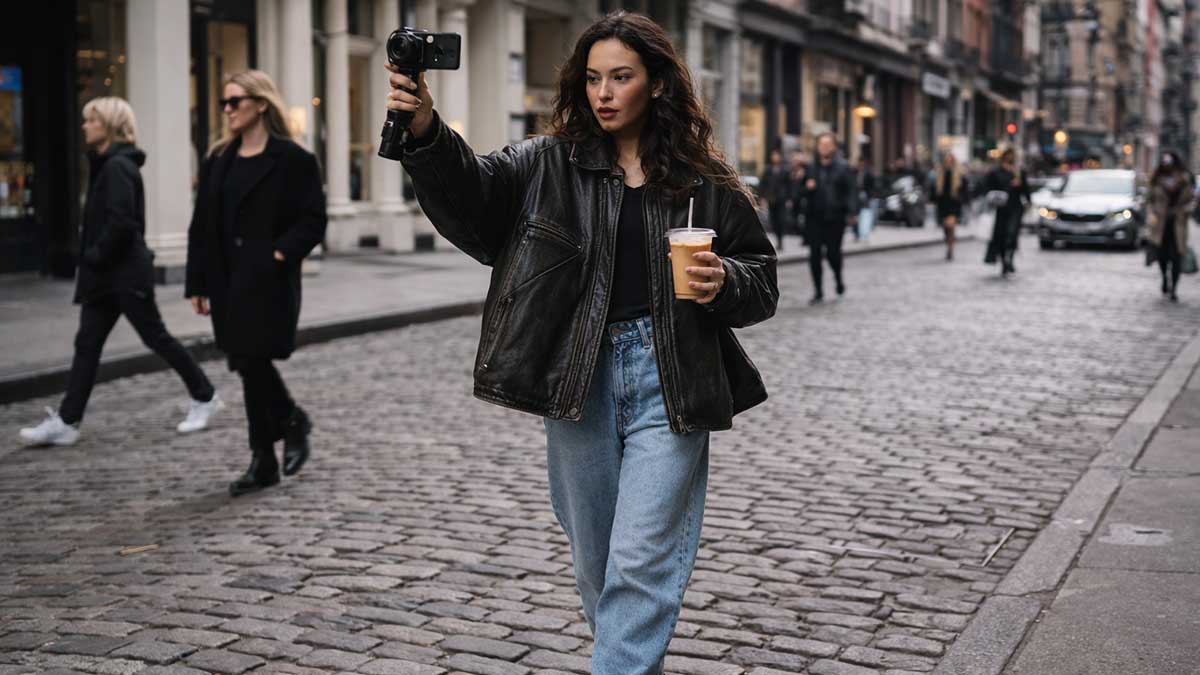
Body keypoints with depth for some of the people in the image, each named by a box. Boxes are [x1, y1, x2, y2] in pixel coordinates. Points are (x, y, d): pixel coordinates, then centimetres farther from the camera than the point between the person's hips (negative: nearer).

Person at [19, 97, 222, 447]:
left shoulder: (118, 166, -16)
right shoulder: (106, 164, 14)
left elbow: (121, 222, -25)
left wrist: (96, 256, -15)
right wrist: (92, 257, 11)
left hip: (125, 273, -9)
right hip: (106, 274, 9)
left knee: (156, 337, 2)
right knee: (87, 343, 5)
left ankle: (204, 397, 16)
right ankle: (66, 421, 5)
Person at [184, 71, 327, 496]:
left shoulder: (292, 159, -5)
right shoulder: (219, 160, 12)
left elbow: (313, 221, -8)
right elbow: (202, 225, 12)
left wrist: (282, 253, -22)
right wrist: (198, 283, 7)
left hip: (269, 282, -6)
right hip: (227, 282, 6)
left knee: (252, 362, -12)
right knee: (248, 365, 8)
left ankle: (293, 422, 13)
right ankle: (264, 461, 17)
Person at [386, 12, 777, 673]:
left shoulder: (707, 184, 3)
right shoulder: (548, 165, 4)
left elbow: (761, 283, 10)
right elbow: (470, 194, -13)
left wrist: (725, 284, -13)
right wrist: (425, 131, -31)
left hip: (668, 382, -2)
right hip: (578, 381, 2)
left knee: (641, 564, -7)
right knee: (595, 561, 14)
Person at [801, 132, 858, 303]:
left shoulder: (842, 168, 1)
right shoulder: (811, 168, 11)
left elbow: (851, 191, -6)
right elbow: (803, 192, 18)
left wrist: (852, 213, -18)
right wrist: (807, 188, -6)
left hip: (835, 218, -3)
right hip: (815, 217, 3)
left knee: (833, 253, -3)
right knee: (815, 254, -1)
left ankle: (839, 279, 28)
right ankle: (818, 291, 8)